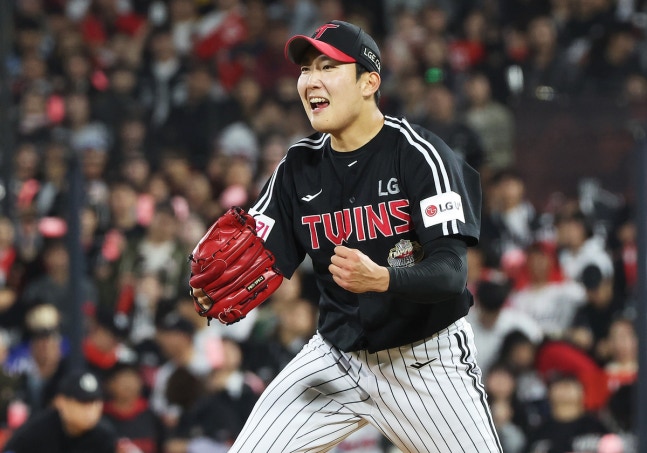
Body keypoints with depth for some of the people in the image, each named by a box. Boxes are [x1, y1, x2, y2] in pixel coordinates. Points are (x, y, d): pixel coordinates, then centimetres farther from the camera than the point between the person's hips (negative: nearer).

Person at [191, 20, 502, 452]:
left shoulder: (418, 154, -16)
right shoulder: (299, 166, 0)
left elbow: (451, 271, -25)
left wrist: (380, 279, -44)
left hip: (426, 361, -4)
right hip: (336, 358, 4)